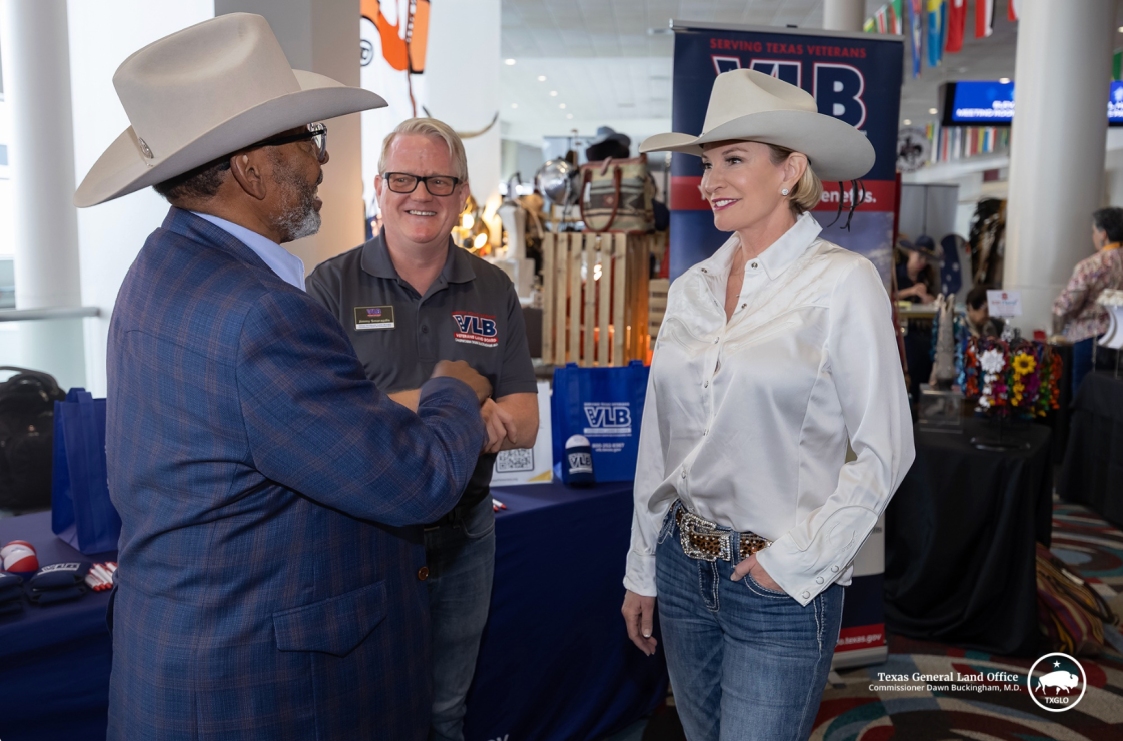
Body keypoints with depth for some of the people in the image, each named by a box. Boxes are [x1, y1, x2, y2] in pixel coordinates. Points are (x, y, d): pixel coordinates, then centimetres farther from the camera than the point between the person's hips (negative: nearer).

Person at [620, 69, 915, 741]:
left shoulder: (844, 283, -11)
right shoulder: (693, 287, 4)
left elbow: (885, 451, -10)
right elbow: (660, 443, 8)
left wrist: (798, 559, -13)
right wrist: (642, 572, 10)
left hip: (781, 585, -5)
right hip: (684, 565, 5)